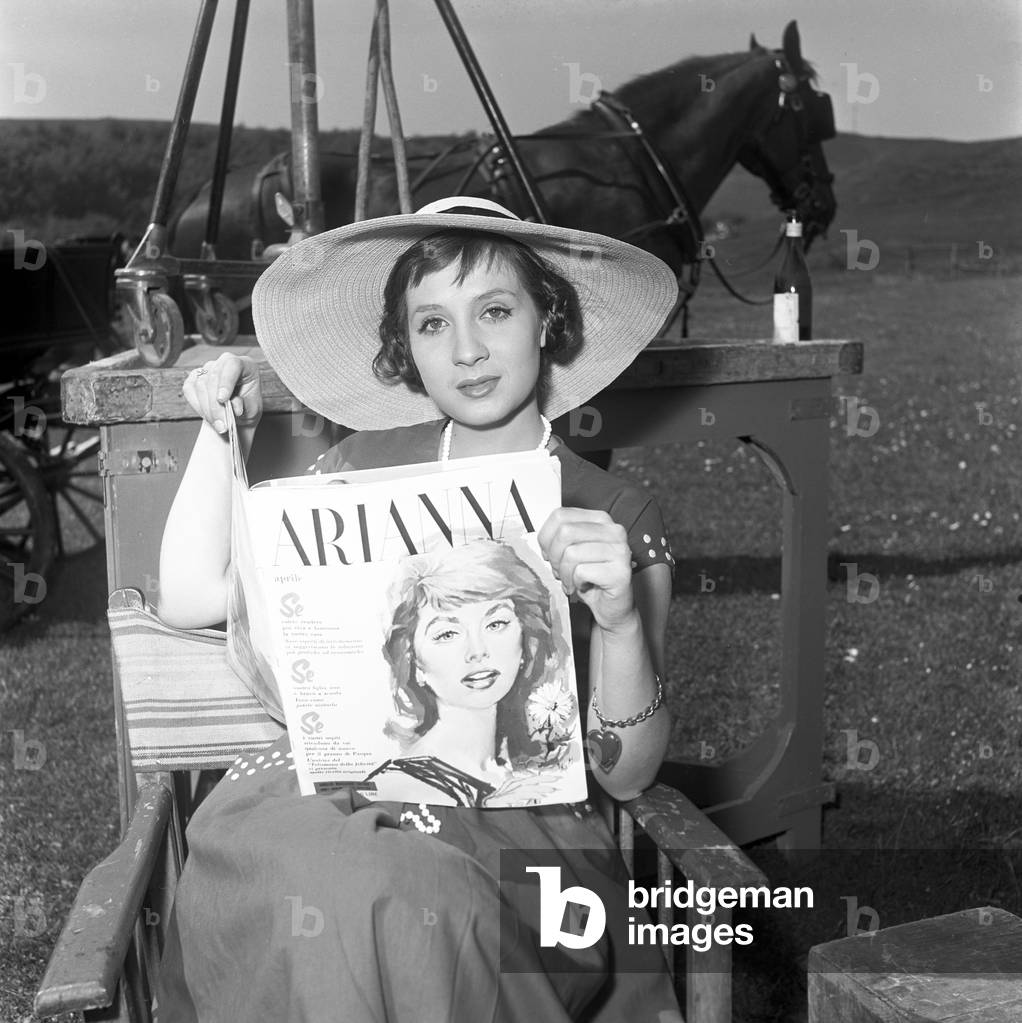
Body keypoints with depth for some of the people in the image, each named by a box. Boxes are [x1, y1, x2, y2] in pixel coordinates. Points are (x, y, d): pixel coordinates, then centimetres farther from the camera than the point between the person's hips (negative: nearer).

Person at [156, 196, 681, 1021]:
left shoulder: (621, 521, 2)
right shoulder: (365, 468, 9)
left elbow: (625, 774, -1)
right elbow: (190, 598, 5)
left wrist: (621, 625, -19)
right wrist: (223, 432, 3)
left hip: (518, 823, -1)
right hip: (328, 787, 2)